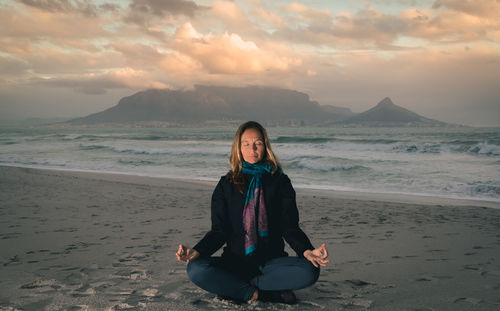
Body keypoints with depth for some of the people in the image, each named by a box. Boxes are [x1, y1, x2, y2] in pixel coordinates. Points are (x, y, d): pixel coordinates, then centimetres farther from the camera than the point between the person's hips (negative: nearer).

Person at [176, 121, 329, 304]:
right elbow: (219, 230, 2)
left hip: (271, 261, 0)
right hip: (235, 260, 0)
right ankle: (258, 294, -21)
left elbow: (290, 227, 0)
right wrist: (197, 251, -18)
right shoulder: (226, 185, 7)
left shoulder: (280, 182, 6)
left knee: (310, 271, -30)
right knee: (196, 269, -28)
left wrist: (307, 251, -21)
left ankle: (233, 286, -20)